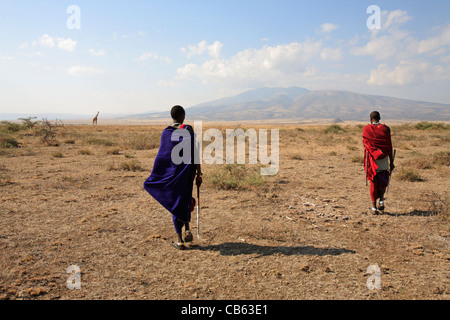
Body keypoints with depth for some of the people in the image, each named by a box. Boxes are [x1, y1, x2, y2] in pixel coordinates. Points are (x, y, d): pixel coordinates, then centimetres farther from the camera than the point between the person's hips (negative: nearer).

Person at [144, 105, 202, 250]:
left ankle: (179, 240, 10)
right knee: (185, 200, 24)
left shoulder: (166, 132, -5)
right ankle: (187, 230, 10)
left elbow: (161, 156, -7)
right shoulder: (189, 130, -7)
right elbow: (194, 153, -11)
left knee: (175, 202, 9)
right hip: (186, 171, 0)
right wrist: (199, 174, -5)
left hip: (171, 172, 0)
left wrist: (153, 176, 0)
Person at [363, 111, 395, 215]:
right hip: (384, 160, 1)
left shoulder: (366, 129, -6)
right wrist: (391, 161, 2)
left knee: (373, 183, 7)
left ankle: (374, 207, 6)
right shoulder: (385, 129, -2)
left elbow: (365, 143, -4)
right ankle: (381, 201, 5)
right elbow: (389, 146, -2)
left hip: (372, 159, -1)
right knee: (383, 181, 22)